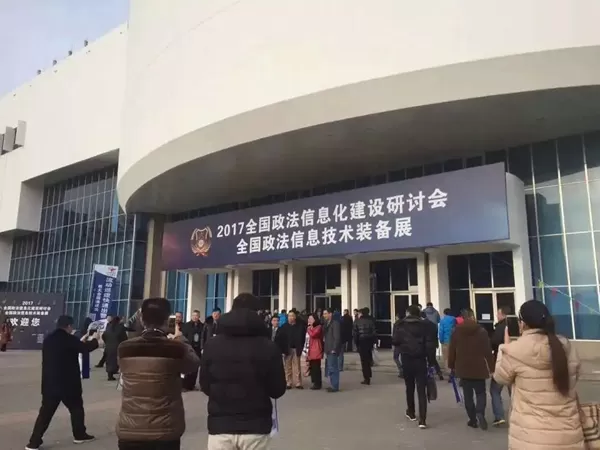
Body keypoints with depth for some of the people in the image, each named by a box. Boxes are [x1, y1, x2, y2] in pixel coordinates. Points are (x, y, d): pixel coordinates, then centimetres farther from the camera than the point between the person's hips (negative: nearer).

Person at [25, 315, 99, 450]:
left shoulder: (48, 339, 6)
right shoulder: (69, 339, -16)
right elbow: (87, 348, -7)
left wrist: (81, 341, 21)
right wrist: (94, 339, 11)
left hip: (50, 383, 6)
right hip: (68, 383, -5)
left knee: (45, 413, 10)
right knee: (76, 408, 13)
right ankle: (80, 435, 25)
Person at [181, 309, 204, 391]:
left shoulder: (202, 326, 5)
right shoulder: (186, 325, 1)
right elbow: (183, 337, -2)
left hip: (198, 349, 2)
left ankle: (192, 385, 16)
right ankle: (185, 385, 6)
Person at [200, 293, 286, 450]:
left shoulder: (211, 345, -4)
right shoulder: (269, 346, -8)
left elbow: (205, 386, 4)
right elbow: (278, 390, -3)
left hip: (219, 425, 1)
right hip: (256, 427, -1)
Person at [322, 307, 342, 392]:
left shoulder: (335, 323, -12)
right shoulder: (327, 324, 15)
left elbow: (337, 338, -17)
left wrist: (334, 349, -18)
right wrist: (325, 349, 11)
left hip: (332, 350, -9)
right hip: (328, 350, 9)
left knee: (332, 368, -5)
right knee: (329, 368, 13)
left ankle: (335, 386, 2)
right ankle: (333, 385, 22)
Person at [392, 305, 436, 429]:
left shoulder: (400, 325, -1)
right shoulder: (424, 324, -1)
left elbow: (394, 341, -6)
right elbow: (430, 344, -5)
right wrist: (431, 360, 0)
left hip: (406, 359, 1)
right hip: (420, 360, -1)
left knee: (409, 387, 19)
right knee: (421, 390, 0)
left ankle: (411, 413, 35)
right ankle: (422, 420, -7)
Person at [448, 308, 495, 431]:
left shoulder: (456, 332, -2)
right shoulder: (481, 331, -6)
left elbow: (452, 351, 1)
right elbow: (488, 351, -6)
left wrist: (451, 366, 13)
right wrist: (491, 367, 1)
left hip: (463, 368, 1)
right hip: (478, 368, -1)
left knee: (468, 395, 10)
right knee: (480, 392, 11)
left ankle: (473, 419, 12)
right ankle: (480, 413, -13)